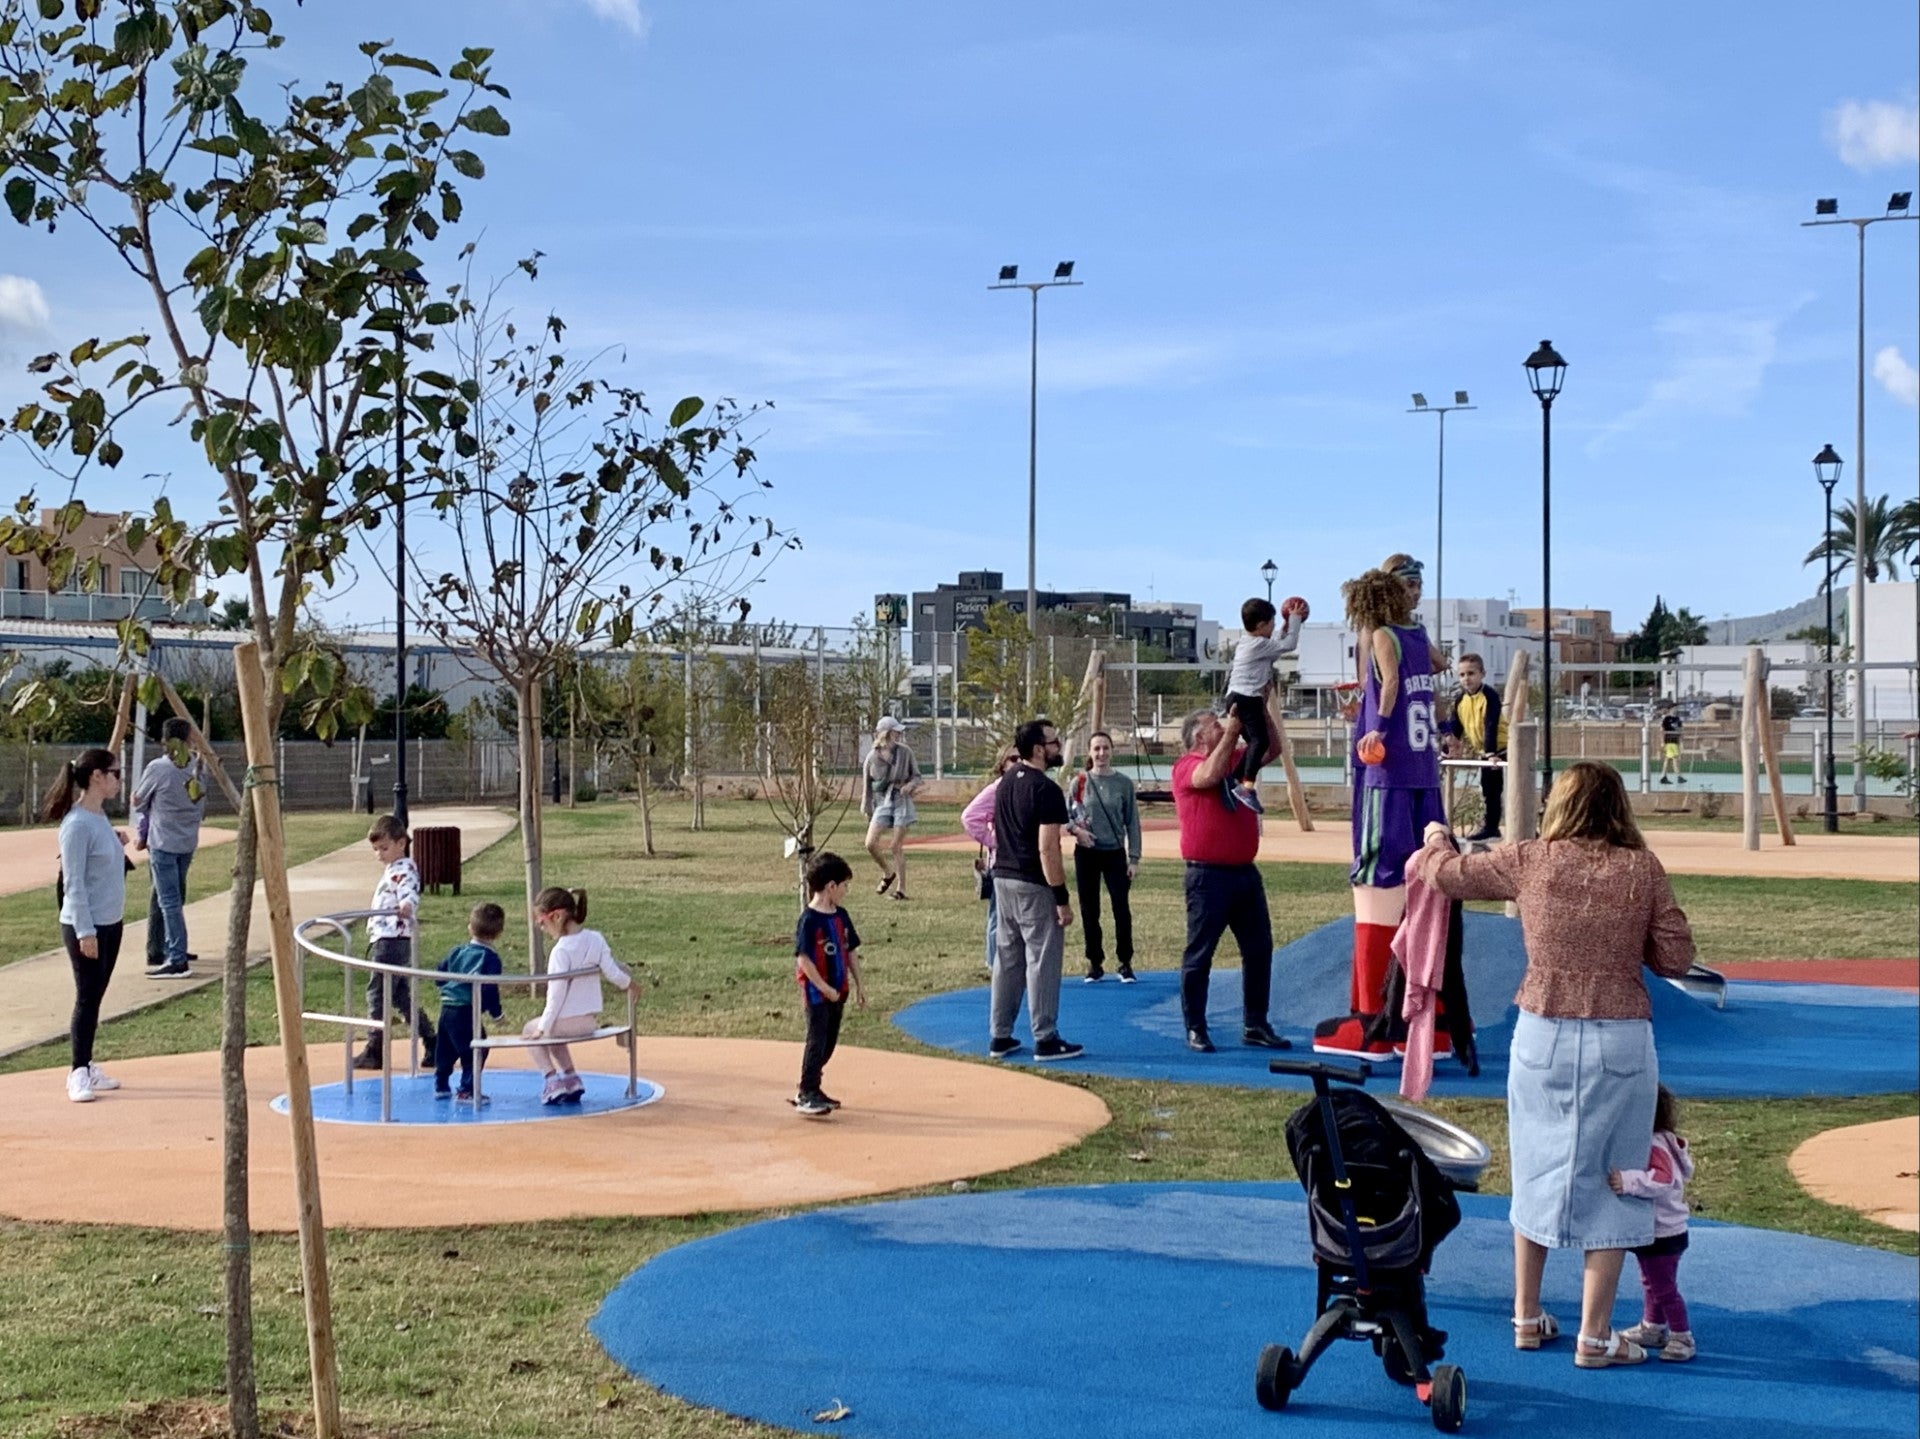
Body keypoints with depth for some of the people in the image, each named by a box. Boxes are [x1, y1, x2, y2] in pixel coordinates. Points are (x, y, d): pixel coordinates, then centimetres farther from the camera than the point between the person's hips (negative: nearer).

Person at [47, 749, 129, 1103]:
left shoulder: (100, 816, 9)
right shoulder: (78, 824, -18)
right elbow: (74, 883, -19)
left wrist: (118, 846, 2)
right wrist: (85, 931, -20)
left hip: (110, 922, 9)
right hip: (85, 926, -9)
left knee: (95, 997, 13)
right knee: (87, 998, -5)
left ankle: (86, 1067, 20)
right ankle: (78, 1074, 1)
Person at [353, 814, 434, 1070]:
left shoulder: (403, 871, -13)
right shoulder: (392, 870, 19)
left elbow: (411, 894, -33)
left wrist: (407, 906, -53)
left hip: (391, 941, -11)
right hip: (385, 940, 11)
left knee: (377, 995, -7)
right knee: (402, 996, 13)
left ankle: (375, 1051, -4)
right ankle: (431, 1044, 14)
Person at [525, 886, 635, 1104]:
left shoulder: (561, 951, -20)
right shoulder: (595, 939, -3)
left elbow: (556, 994, -19)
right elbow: (613, 973, -3)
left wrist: (542, 1028, -12)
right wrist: (629, 983, 19)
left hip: (567, 1020, -7)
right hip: (591, 1021, 7)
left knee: (530, 1029, 21)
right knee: (554, 1033, 34)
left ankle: (553, 1078, 10)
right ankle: (571, 1077, 26)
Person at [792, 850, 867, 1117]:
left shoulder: (841, 916, 7)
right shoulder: (809, 919, -16)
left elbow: (851, 951, 14)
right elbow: (803, 958, -18)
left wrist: (858, 985, 12)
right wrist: (825, 988, -18)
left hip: (838, 991, 8)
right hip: (817, 992, -8)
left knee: (829, 1042, 13)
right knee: (817, 1041, -5)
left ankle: (812, 1089, 24)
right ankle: (806, 1095, 2)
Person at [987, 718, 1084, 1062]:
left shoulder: (1006, 781, 10)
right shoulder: (1046, 790, -17)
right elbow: (1047, 849, -21)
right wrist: (1062, 899, -17)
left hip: (1003, 879, 8)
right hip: (1034, 886, -8)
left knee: (1006, 959, 13)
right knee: (1042, 962, -2)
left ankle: (1000, 1037, 17)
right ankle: (1046, 1040, 3)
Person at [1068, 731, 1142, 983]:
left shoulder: (1124, 783, -2)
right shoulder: (1080, 782, 0)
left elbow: (1132, 823, 0)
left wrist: (1134, 858, -4)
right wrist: (1076, 828, -16)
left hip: (1115, 854, -1)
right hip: (1086, 854, 1)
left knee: (1122, 909, -6)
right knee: (1089, 911, 6)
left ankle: (1124, 962, 8)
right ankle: (1095, 963, 17)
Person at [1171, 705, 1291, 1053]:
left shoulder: (1236, 759, 15)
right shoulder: (1186, 766, -6)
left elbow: (1273, 748, 13)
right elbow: (1210, 775, -26)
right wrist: (1232, 732, -22)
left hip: (1245, 871, 7)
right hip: (1208, 876, -7)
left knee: (1259, 950, 9)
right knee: (1199, 955, 0)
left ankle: (1255, 1026, 16)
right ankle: (1195, 1030, 7)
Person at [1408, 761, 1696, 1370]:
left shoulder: (1530, 860, -2)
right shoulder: (1643, 869, -3)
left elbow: (1445, 874, 9)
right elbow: (1676, 958, -1)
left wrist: (1436, 838, 30)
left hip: (1543, 1034, 2)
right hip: (1621, 1042, -1)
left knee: (1536, 1174, 17)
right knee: (1609, 1183, 8)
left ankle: (1527, 1318, 28)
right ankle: (1594, 1336, 12)